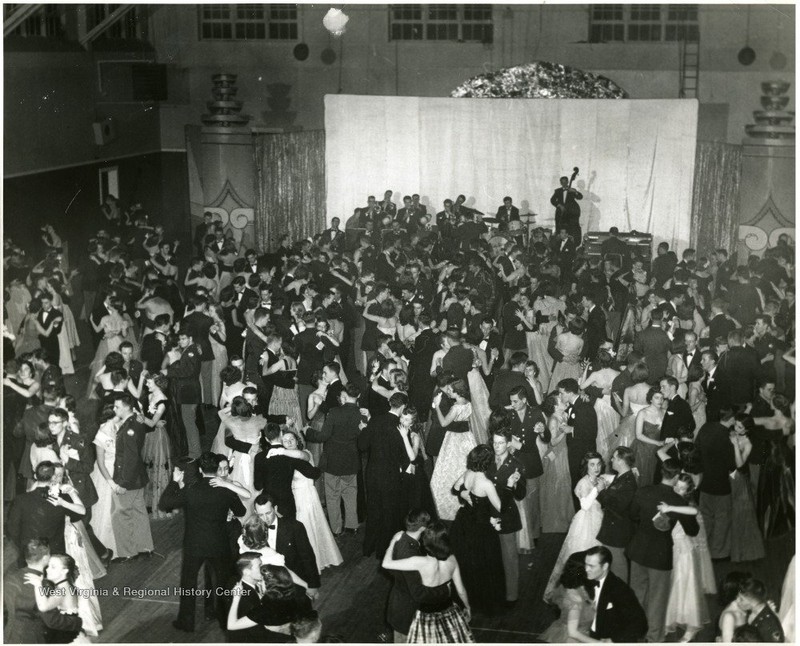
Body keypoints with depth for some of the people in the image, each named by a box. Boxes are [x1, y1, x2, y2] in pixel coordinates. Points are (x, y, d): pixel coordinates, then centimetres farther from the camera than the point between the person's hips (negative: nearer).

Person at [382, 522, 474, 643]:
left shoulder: (421, 563, -29)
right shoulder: (452, 559, -15)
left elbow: (386, 564, -25)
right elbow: (461, 591, -3)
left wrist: (394, 540, -10)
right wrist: (467, 608, 17)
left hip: (427, 616, -4)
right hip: (449, 612, 4)